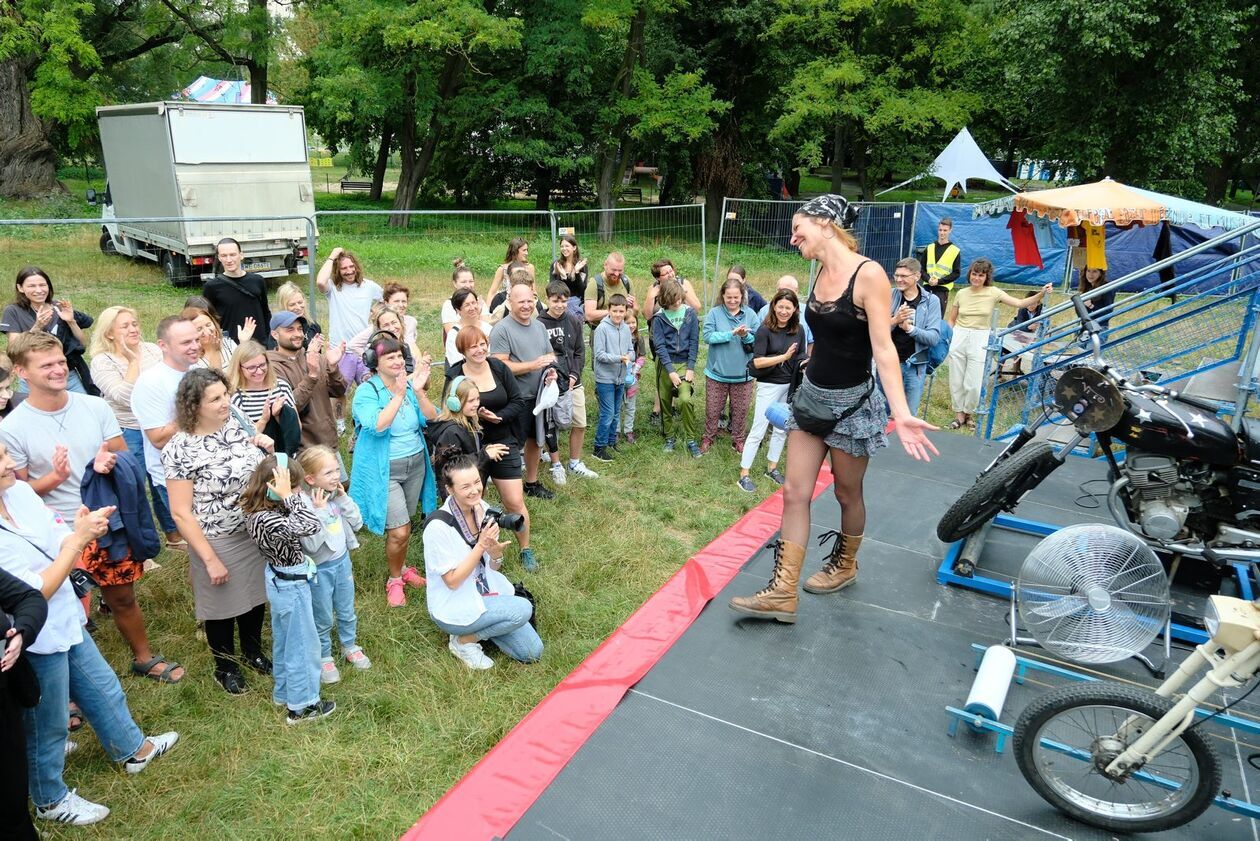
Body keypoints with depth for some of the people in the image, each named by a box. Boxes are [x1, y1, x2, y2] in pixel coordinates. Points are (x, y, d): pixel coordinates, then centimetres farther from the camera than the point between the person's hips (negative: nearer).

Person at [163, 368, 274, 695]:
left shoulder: (238, 424, -3)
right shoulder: (180, 449, -20)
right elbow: (181, 512, -17)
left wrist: (268, 452, -10)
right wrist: (210, 560, -16)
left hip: (256, 532, 5)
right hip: (217, 542, -5)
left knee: (255, 594, 22)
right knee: (223, 605, 15)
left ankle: (253, 650, 48)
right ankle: (225, 666, 40)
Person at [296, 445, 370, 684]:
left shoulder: (336, 494, -7)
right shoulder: (303, 504, -26)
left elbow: (357, 523, -2)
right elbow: (311, 545, -30)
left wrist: (343, 499, -14)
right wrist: (320, 511, -32)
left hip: (342, 560, 6)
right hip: (320, 568, -6)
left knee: (347, 612, 24)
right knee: (323, 619, 15)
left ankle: (350, 646, 46)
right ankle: (324, 657, 37)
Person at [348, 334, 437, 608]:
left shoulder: (408, 384, 2)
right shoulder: (367, 391, -12)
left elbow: (432, 419, -6)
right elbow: (377, 426, -28)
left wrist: (418, 391, -19)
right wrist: (399, 395, -27)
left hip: (416, 464, 5)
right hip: (385, 471, -5)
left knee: (403, 526, 16)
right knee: (399, 531, -6)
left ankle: (403, 567, 41)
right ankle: (394, 579, 19)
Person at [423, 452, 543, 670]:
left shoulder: (482, 508, -4)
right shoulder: (438, 526, -24)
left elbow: (493, 568, 4)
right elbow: (452, 581, -20)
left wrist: (496, 552, -19)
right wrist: (481, 545, -27)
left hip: (485, 592, 6)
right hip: (454, 609, -6)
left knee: (533, 652, -2)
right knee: (523, 609, -25)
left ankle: (481, 626, 16)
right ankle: (463, 641, -4)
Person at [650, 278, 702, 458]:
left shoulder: (689, 313, -1)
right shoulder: (659, 317, -4)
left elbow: (694, 342, -1)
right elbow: (660, 346, -8)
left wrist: (690, 368, -8)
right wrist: (670, 371, -15)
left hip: (685, 363, -1)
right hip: (665, 364, 1)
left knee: (686, 399, -19)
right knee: (665, 402, 9)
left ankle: (691, 440, -5)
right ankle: (670, 437, 28)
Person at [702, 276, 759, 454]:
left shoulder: (750, 314, -2)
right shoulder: (714, 313, -6)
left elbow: (758, 341, -5)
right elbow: (708, 336, -17)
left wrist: (745, 336, -24)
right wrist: (732, 333, -23)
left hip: (742, 373, 1)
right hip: (717, 371, -1)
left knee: (741, 409, 12)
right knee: (713, 409, 10)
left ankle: (738, 439, 31)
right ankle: (708, 437, 30)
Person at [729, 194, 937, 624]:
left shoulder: (869, 275, -18)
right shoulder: (821, 272, 4)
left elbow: (883, 348, -21)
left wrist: (901, 413, -28)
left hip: (851, 404, -7)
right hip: (811, 396, 7)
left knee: (847, 493, 13)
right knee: (794, 493, 2)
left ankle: (845, 566, 38)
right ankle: (782, 592, 6)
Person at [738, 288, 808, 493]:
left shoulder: (798, 330, 2)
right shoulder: (765, 330, -13)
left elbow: (801, 357, 11)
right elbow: (757, 362, -18)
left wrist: (806, 363, -10)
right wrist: (784, 357, -26)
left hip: (790, 386, 5)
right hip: (769, 385, -5)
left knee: (782, 429, 15)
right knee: (758, 431, -3)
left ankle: (772, 468, 30)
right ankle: (744, 475, 4)